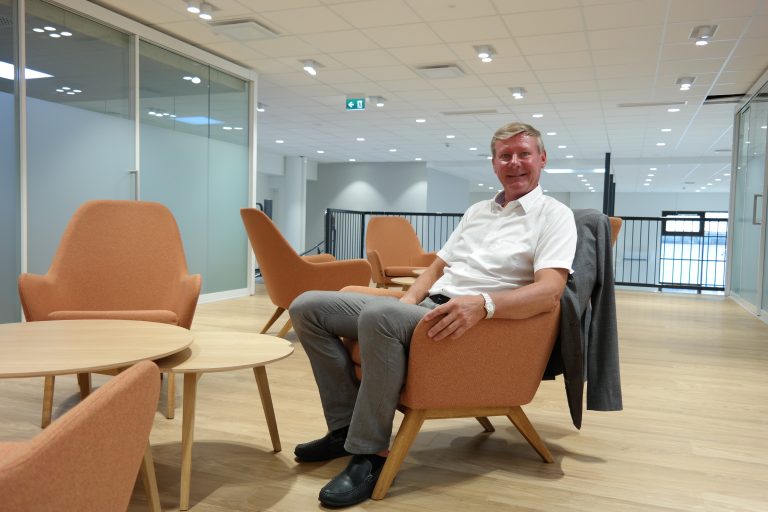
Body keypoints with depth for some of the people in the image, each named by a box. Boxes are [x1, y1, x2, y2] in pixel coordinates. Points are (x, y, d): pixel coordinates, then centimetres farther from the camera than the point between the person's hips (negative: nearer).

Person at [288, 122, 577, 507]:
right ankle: (346, 425, -1)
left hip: (474, 321, -8)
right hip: (427, 309, 8)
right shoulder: (478, 211, 23)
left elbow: (549, 291, -16)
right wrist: (409, 298, 3)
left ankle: (370, 453, -23)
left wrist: (484, 304, -33)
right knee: (308, 307, -3)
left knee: (379, 315, -38)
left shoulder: (554, 215, 0)